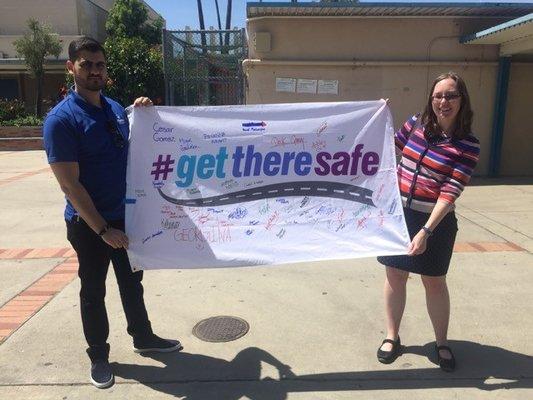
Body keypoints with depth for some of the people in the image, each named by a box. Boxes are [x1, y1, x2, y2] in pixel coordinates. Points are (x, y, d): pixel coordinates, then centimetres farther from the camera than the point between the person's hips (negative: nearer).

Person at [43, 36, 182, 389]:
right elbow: (69, 184, -19)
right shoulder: (61, 119, -16)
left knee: (132, 283, 20)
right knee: (94, 292, 11)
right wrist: (103, 230, -19)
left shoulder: (116, 109, 4)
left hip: (126, 214, 6)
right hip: (88, 224, -6)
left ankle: (143, 337, 39)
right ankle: (98, 356, 31)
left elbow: (132, 150, 19)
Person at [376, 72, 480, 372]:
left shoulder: (467, 145, -10)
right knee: (395, 276, 11)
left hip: (435, 221, -3)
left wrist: (426, 231, -26)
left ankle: (442, 343, 33)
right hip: (398, 212, 3)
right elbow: (392, 147, 21)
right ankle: (392, 338, 29)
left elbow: (450, 192, -18)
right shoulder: (416, 123, 0)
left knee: (435, 282, 10)